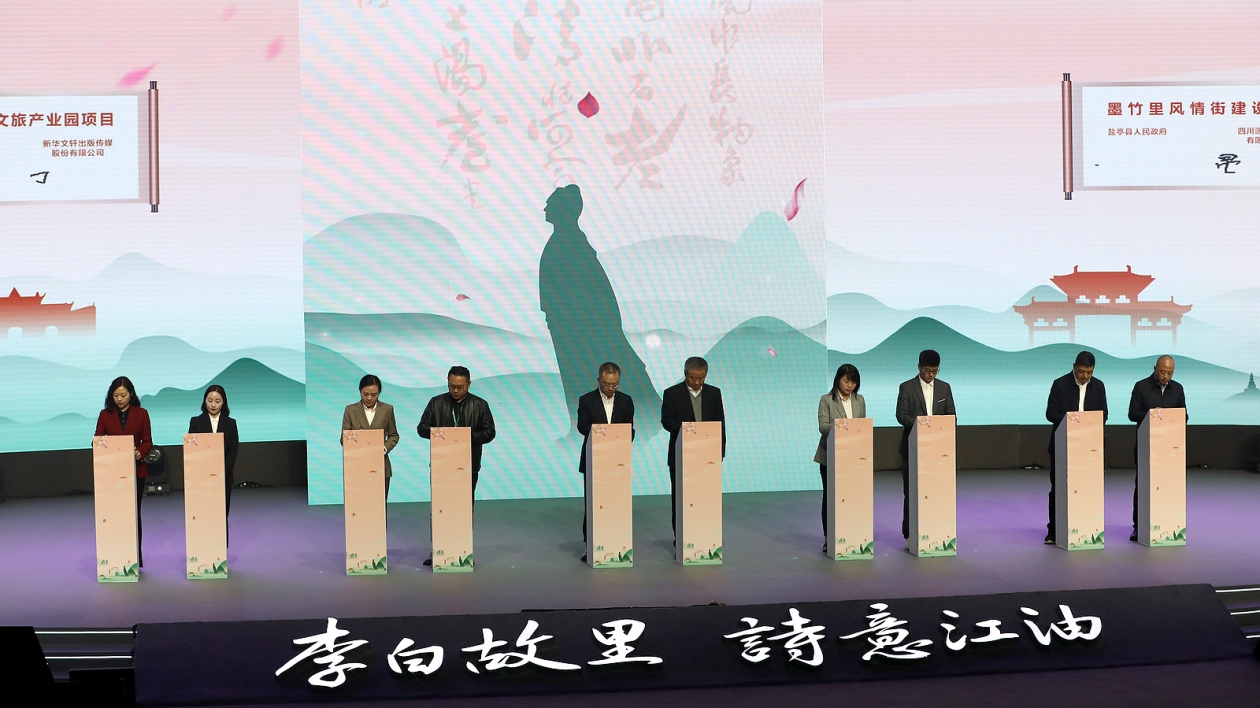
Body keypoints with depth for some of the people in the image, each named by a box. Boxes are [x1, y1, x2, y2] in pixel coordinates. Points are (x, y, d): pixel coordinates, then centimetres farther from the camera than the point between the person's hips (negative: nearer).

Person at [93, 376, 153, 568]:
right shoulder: (105, 414, 6)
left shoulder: (141, 414, 4)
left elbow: (147, 442, 3)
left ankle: (136, 558, 11)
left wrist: (140, 452, -18)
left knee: (134, 513, 5)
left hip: (136, 471, 0)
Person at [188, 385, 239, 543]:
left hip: (224, 478, 1)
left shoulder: (230, 423, 9)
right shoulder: (196, 422, 7)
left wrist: (221, 473, -10)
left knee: (222, 516, 1)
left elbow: (233, 451, 3)